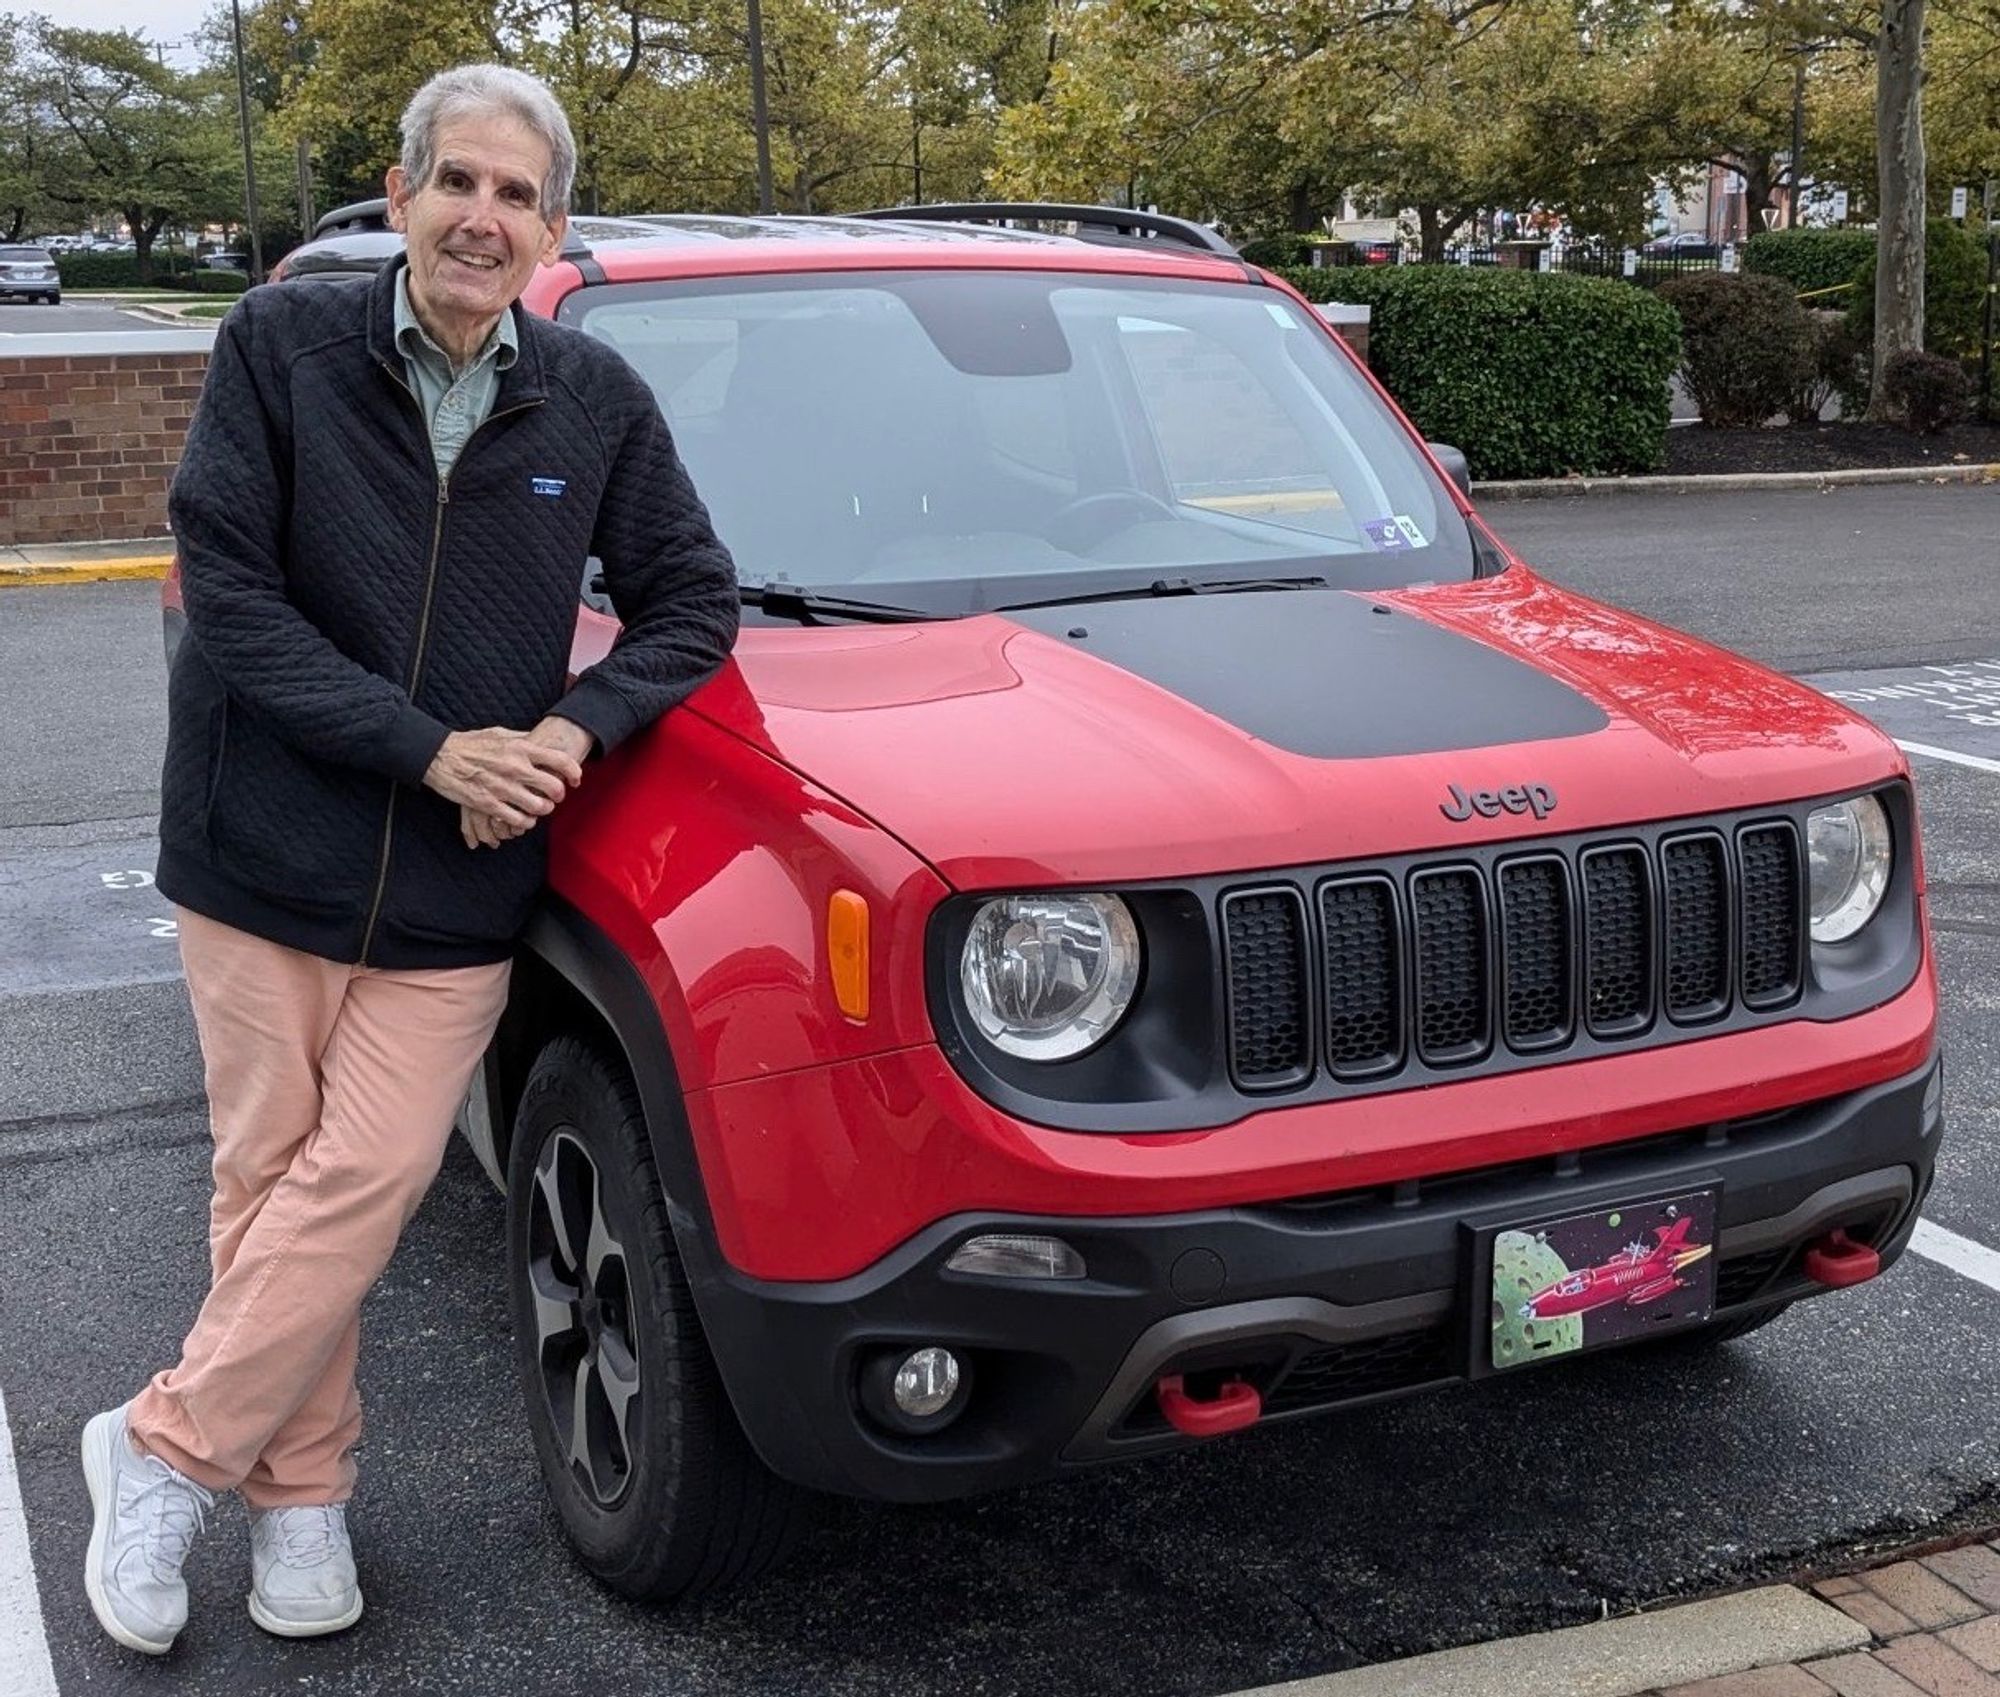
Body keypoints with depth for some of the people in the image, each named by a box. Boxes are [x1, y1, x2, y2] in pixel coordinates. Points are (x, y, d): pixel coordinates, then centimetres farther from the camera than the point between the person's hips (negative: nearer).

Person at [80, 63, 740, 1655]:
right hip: (264, 853, -1)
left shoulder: (597, 399, 1)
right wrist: (433, 748, -16)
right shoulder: (282, 344, -5)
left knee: (357, 1182, -3)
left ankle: (168, 1448, 16)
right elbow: (228, 593, -9)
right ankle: (299, 1492, 23)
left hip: (460, 888, 1)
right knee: (272, 1178, 7)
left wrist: (574, 729, -11)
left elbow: (693, 600, 7)